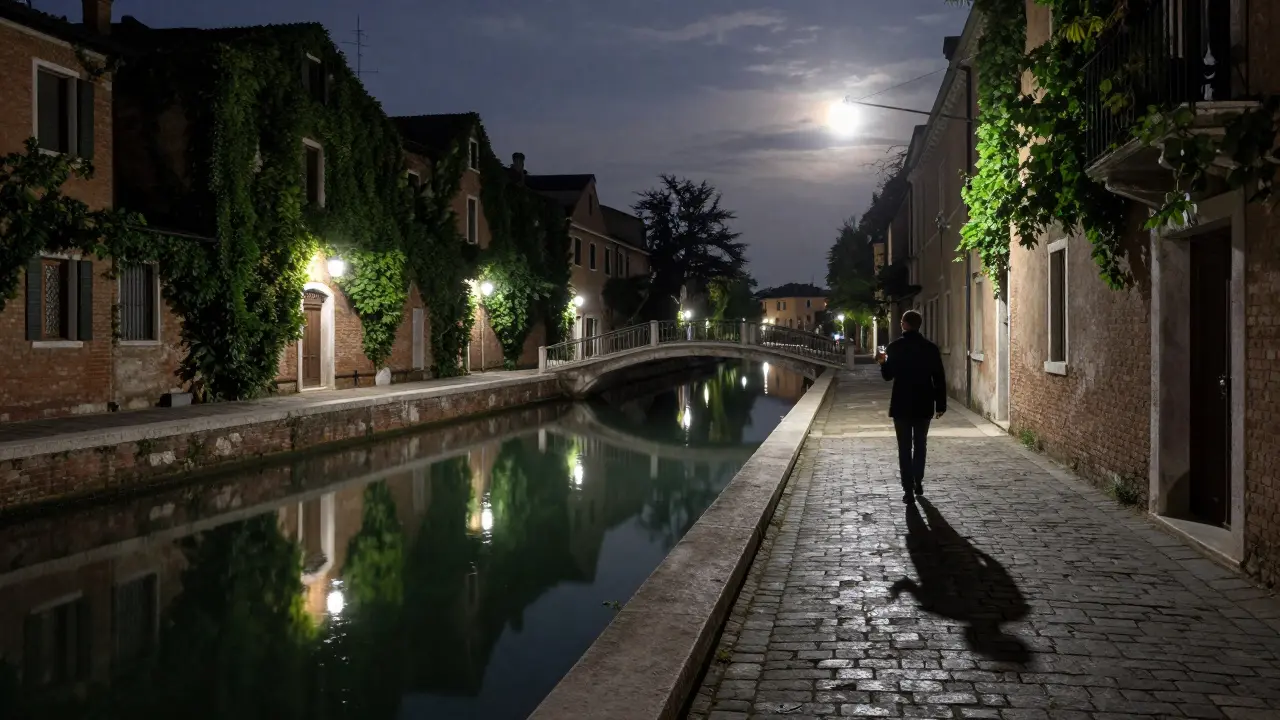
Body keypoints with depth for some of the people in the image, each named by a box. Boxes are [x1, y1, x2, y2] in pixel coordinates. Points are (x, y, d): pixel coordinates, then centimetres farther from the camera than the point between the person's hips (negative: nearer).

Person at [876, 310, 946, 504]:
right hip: (923, 405, 2)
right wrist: (940, 405, 5)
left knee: (905, 447, 1)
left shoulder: (895, 347, -7)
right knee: (920, 445, 18)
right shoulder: (931, 348, -2)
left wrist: (883, 362, 16)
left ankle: (909, 490, -3)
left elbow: (888, 375, -1)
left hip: (901, 405, -2)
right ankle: (918, 483, 26)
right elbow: (939, 378, -2)